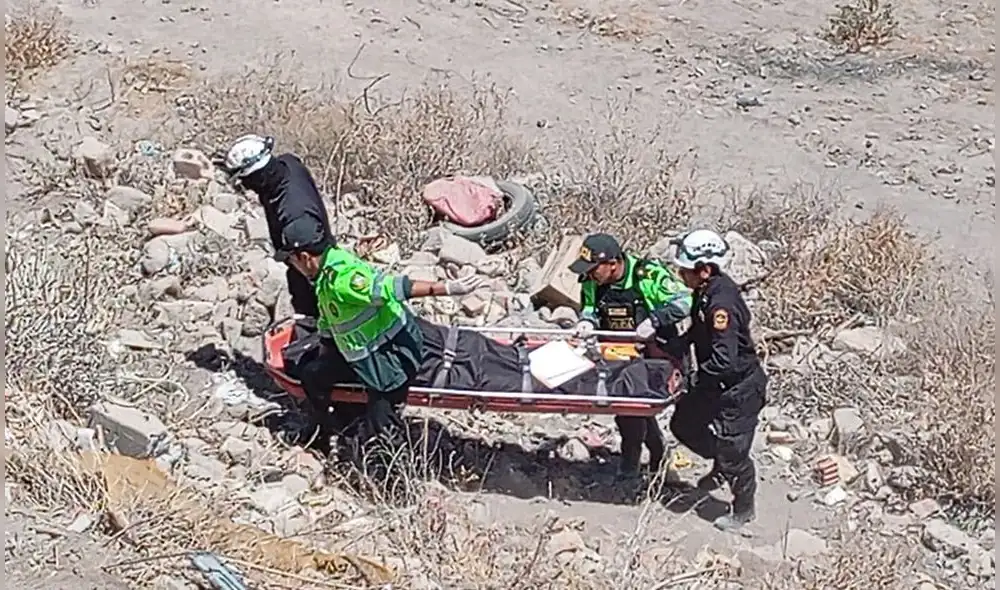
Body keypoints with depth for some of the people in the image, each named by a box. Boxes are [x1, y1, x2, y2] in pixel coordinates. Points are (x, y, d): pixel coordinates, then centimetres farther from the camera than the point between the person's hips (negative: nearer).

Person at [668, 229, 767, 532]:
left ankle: (743, 511, 28)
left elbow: (723, 361, -34)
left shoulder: (721, 304, -32)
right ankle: (722, 468, 41)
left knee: (733, 450, 6)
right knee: (684, 423, 19)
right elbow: (699, 331, 17)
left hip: (739, 389, -9)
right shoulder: (708, 292, -3)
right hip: (720, 385, 10)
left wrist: (693, 378, -21)